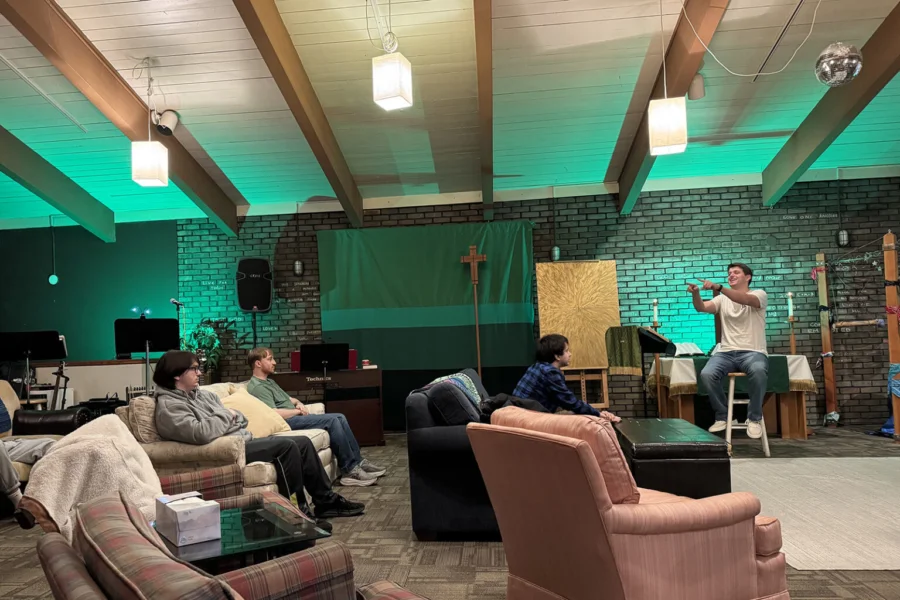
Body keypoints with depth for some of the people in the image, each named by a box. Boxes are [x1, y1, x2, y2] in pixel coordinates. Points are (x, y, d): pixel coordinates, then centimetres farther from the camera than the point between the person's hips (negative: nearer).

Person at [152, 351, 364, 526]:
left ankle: (327, 501, 7)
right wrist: (226, 415, -12)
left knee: (303, 442, -2)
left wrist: (235, 417, -4)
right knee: (287, 446, -24)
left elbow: (238, 418, 20)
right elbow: (202, 433, -29)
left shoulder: (201, 394, 17)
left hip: (244, 439, 9)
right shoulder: (169, 406, -12)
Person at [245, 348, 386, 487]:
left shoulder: (269, 381, 22)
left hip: (295, 416, 10)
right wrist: (297, 411, -8)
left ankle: (358, 461, -3)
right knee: (332, 421, -22)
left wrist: (299, 403, 5)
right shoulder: (257, 387, -11)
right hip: (287, 422, -10)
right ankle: (350, 470, -20)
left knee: (339, 418, -4)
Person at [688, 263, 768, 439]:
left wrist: (718, 287, -35)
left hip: (753, 352, -3)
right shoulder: (722, 299, 15)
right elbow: (702, 307, -4)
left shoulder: (759, 294, 3)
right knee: (707, 374, -28)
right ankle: (722, 416, -3)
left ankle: (754, 418, -15)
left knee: (758, 371, -39)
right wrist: (696, 293, -27)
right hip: (727, 352, 3)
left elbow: (745, 300, -21)